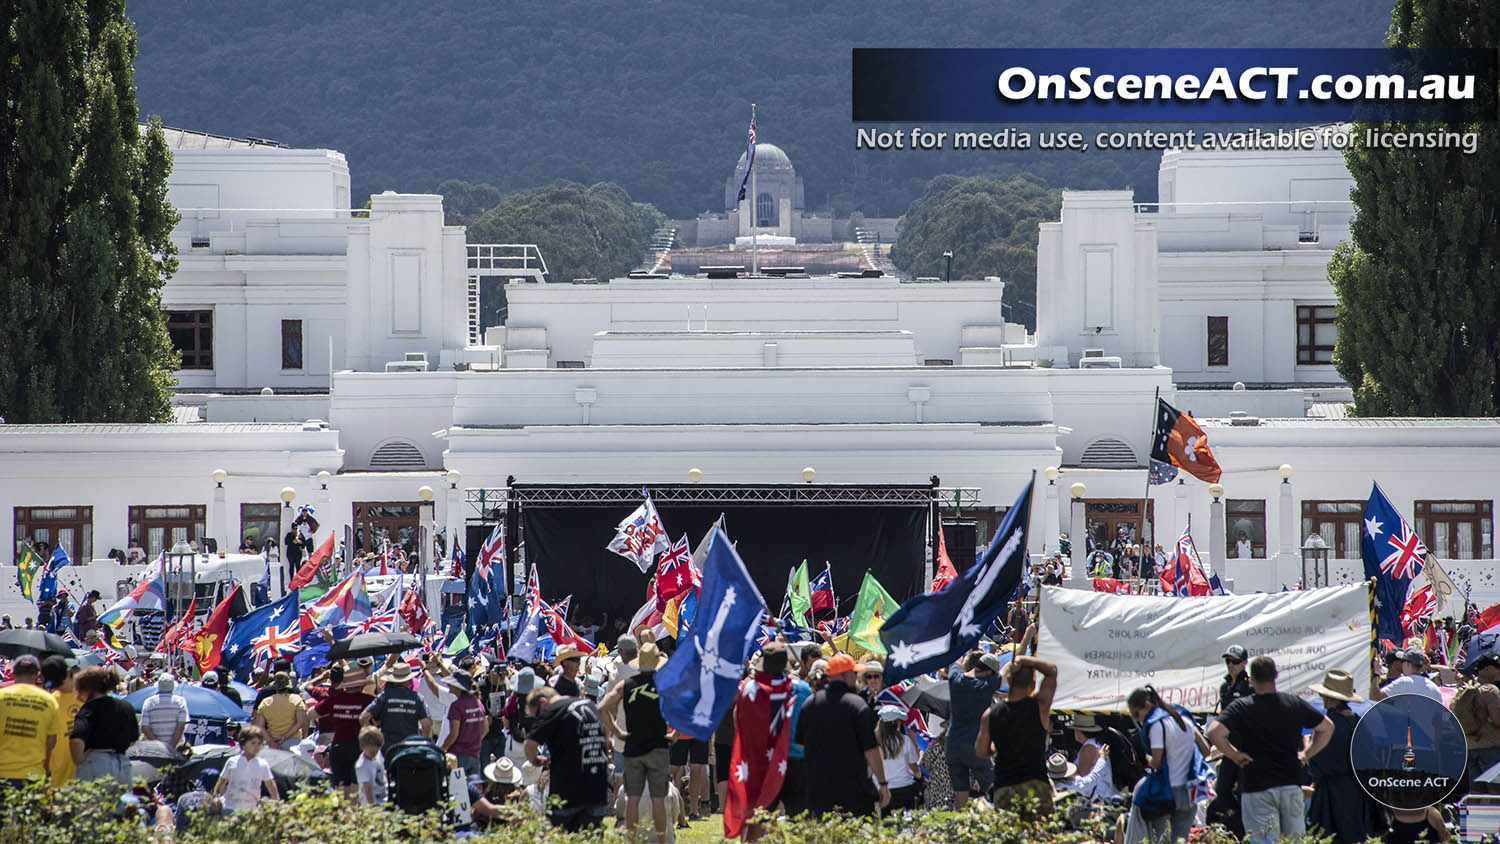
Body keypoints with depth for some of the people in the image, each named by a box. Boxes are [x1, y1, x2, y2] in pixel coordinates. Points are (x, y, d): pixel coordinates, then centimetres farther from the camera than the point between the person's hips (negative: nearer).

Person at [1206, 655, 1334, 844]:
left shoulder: (1241, 707, -6)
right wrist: (1306, 754, 14)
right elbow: (1327, 727, 14)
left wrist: (1234, 755, -6)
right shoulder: (1295, 704, 5)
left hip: (1257, 788, -4)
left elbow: (1214, 732, -19)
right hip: (1291, 785, 4)